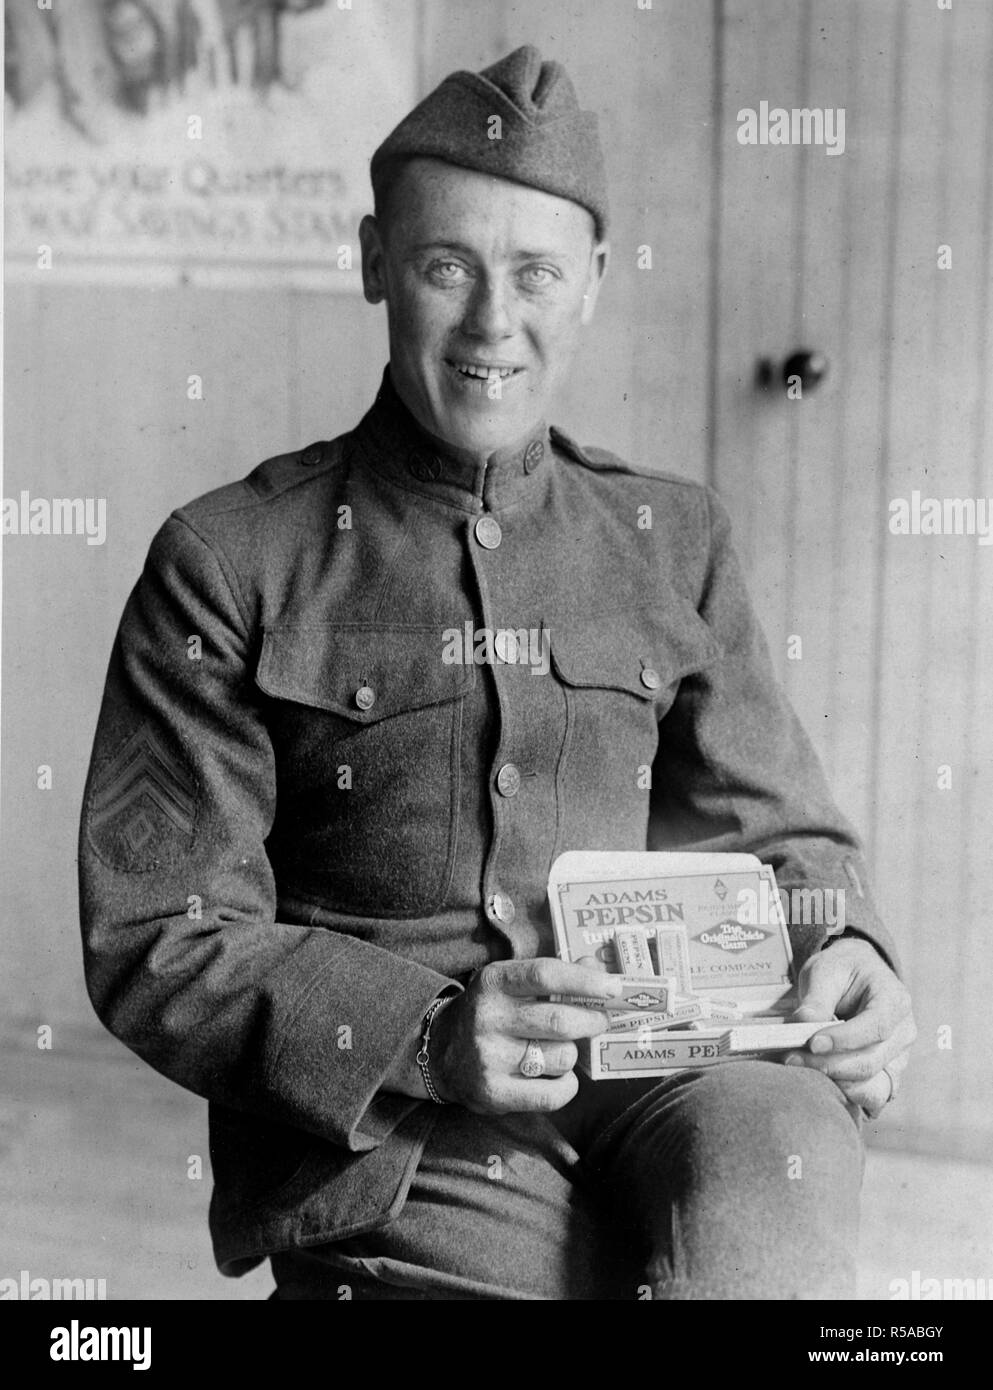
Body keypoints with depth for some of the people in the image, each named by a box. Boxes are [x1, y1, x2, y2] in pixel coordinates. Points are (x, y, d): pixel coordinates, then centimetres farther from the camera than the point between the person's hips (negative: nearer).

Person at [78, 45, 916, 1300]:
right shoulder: (232, 563, 2)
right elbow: (158, 946, -2)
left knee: (773, 1123, -29)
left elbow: (774, 831, 17)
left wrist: (844, 953, -7)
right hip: (382, 1139, -3)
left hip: (656, 1080, 4)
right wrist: (428, 1036, -18)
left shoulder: (669, 539, 15)